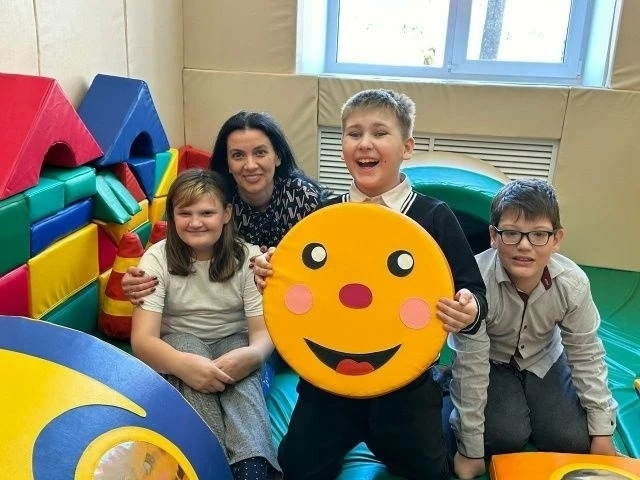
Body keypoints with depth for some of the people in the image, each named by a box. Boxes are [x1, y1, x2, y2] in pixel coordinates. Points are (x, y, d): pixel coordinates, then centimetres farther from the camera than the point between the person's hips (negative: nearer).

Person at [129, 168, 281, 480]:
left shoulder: (247, 256, -12)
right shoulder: (157, 259, -15)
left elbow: (264, 330, -16)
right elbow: (142, 339, -23)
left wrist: (252, 354, -43)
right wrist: (182, 363, -47)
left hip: (233, 345, 1)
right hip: (180, 348, 0)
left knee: (240, 370, -35)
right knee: (188, 347, -35)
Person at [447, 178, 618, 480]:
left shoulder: (573, 283, -26)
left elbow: (586, 355, -10)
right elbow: (471, 364, -29)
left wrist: (602, 432, -5)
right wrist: (471, 451, -21)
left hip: (544, 359, 3)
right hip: (491, 361, -3)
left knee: (573, 441, -7)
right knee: (506, 436, -21)